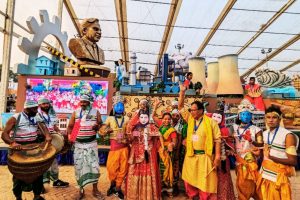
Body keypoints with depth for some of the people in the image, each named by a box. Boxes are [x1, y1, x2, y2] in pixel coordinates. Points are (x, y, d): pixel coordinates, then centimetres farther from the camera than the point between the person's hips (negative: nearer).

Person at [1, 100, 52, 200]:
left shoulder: (36, 118, 6)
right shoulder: (15, 118, -10)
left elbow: (43, 127, -2)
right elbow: (4, 134, -15)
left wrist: (47, 135, -23)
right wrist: (12, 143, -34)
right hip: (20, 148, -4)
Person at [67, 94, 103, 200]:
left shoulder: (95, 112, 0)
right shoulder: (75, 112, 3)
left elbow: (100, 124, 5)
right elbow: (70, 126, 5)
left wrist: (97, 126, -18)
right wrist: (69, 136, -12)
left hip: (91, 143, -1)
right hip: (78, 143, 2)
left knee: (94, 165, 1)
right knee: (79, 166, 7)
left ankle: (95, 190, 18)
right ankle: (81, 190, 25)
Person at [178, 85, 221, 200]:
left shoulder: (211, 122, -8)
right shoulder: (190, 119, 4)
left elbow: (217, 139, -9)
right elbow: (180, 106, 5)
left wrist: (218, 156, -14)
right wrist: (182, 91, -3)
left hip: (204, 156, -4)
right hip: (191, 156, 5)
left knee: (205, 182, 7)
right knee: (189, 180, 17)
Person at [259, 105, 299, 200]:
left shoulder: (287, 135, -13)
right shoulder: (264, 134, 5)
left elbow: (293, 161, -16)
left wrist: (272, 157, -28)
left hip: (278, 177, -5)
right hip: (264, 175, 6)